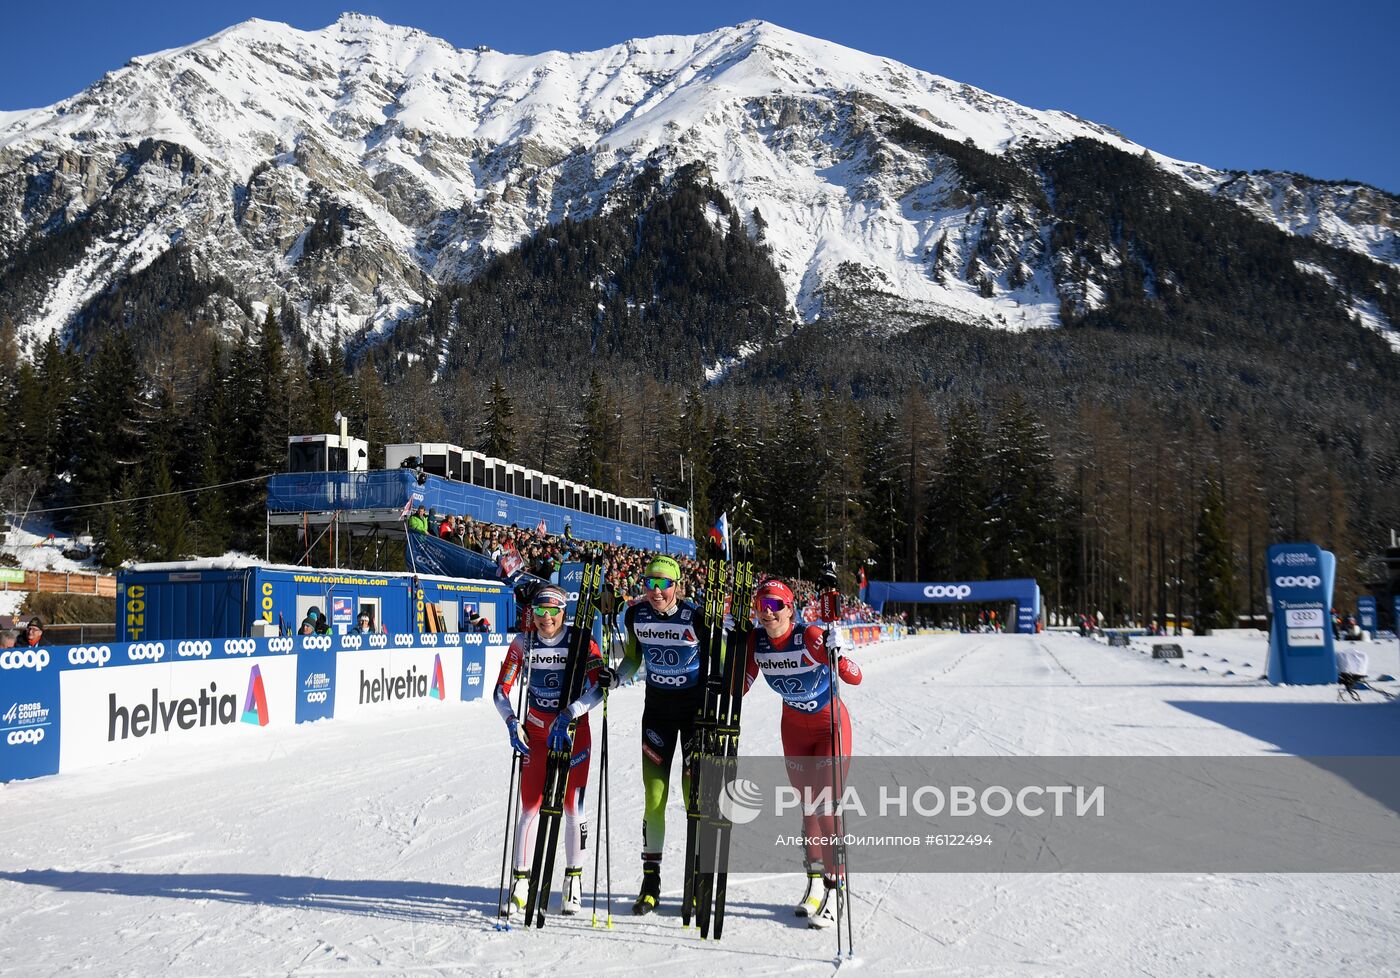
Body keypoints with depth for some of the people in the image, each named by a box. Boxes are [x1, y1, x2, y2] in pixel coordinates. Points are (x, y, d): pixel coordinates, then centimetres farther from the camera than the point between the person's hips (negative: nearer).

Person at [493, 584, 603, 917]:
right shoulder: (523, 642, -5)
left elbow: (600, 686, -21)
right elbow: (501, 691, -3)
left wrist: (567, 715, -29)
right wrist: (512, 722, -19)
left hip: (573, 730, -1)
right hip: (535, 730, 2)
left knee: (572, 806, -2)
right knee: (530, 807, -2)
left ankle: (574, 880, 14)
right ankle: (520, 882, 11)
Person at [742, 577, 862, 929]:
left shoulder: (811, 636, -28)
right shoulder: (756, 641, -13)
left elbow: (855, 678, -33)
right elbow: (742, 686, -1)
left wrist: (836, 654, -50)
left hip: (830, 724, -5)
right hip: (793, 726, 5)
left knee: (826, 807, -9)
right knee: (807, 806, 12)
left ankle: (833, 892, -3)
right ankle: (814, 881, 23)